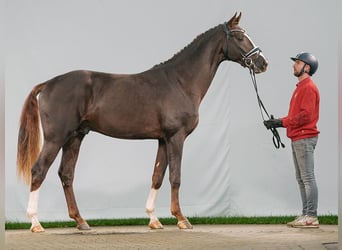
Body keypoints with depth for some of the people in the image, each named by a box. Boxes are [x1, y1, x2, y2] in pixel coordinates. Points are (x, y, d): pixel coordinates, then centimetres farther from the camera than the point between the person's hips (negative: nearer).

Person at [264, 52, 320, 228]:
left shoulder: (309, 88, -10)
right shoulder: (300, 87, 21)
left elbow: (306, 115, -20)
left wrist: (282, 122, -18)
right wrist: (278, 122, 6)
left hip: (304, 139, -10)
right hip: (297, 139, 10)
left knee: (308, 178, -10)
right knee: (301, 179, 10)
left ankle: (312, 217, -10)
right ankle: (306, 214, 13)